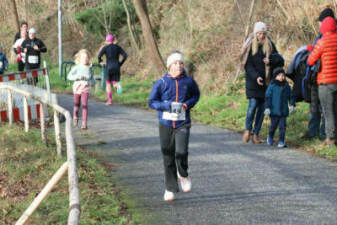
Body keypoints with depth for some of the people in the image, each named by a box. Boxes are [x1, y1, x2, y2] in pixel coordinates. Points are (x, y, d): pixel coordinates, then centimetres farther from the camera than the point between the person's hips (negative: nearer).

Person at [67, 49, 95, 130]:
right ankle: (75, 116, 32)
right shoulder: (76, 68, -6)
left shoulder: (89, 68, 3)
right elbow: (69, 76, -14)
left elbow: (91, 77, 17)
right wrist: (77, 77, -28)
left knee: (84, 105, -5)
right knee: (77, 105, 8)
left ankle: (84, 123, -2)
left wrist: (92, 82, -5)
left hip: (85, 89, 1)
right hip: (77, 88, -1)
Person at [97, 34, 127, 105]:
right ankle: (117, 85, -31)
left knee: (108, 84, 15)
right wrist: (120, 63, 10)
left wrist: (99, 61, 6)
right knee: (115, 83, 8)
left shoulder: (105, 48, -4)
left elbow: (99, 56, -16)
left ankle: (110, 100, 12)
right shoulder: (117, 47, 6)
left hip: (109, 67, -2)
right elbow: (125, 55, 0)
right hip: (116, 67, 2)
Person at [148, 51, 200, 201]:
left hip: (182, 123, 0)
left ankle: (183, 175, 13)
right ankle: (170, 189, 20)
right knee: (168, 157, 6)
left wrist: (188, 104, -4)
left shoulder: (189, 82, -1)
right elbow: (152, 102, -1)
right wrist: (168, 106, -15)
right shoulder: (161, 83, -5)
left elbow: (196, 95, 17)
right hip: (166, 124, 0)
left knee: (181, 152, -19)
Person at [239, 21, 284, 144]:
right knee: (253, 104, -13)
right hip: (252, 80, -3)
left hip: (266, 81, 3)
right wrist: (256, 76, -20)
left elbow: (280, 60, 5)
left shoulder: (269, 45, 6)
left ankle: (256, 134, 10)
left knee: (262, 107, 2)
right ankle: (248, 129, 8)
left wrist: (270, 61, -16)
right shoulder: (250, 45, -1)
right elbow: (248, 64, -7)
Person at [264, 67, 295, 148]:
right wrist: (267, 107, -11)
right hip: (274, 111, -3)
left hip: (284, 111, 3)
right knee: (273, 125, 7)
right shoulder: (272, 86, -6)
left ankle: (281, 142, 2)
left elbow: (290, 96, 15)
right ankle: (270, 137, 35)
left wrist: (292, 105, 6)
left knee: (282, 126, -2)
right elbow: (268, 97, -6)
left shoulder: (286, 86, 6)